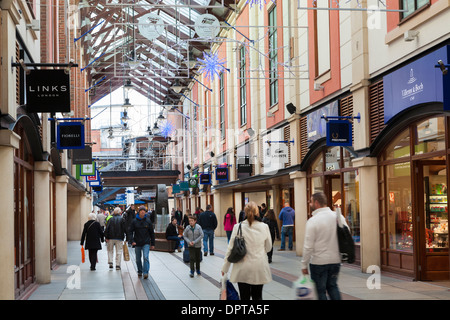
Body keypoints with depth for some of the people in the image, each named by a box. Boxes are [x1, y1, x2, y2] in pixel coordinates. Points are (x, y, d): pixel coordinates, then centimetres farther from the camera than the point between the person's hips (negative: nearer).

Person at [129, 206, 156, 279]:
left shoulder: (148, 221, 0)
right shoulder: (134, 221, -1)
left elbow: (152, 233, 7)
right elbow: (130, 231, 0)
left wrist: (153, 243, 6)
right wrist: (132, 241, -15)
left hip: (146, 243, -1)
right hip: (137, 243, 1)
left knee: (146, 257, -16)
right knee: (138, 259, 10)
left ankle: (145, 272, -16)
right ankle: (140, 271, 27)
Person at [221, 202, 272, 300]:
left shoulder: (238, 227, -10)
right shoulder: (264, 227, -7)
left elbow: (231, 249, -4)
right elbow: (268, 247, 7)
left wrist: (225, 268, 5)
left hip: (243, 269, -1)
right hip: (259, 269, 1)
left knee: (244, 297, 7)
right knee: (257, 296, 11)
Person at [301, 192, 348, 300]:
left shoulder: (313, 221, -15)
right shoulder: (339, 217, 0)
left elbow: (308, 246, -14)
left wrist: (304, 265, -6)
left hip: (318, 262, -5)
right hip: (335, 260, 5)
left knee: (320, 290, 6)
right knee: (332, 286, 20)